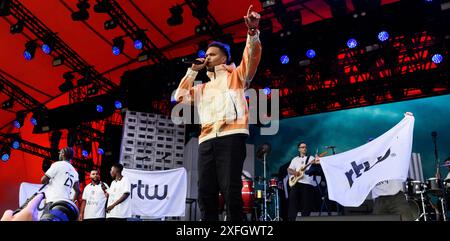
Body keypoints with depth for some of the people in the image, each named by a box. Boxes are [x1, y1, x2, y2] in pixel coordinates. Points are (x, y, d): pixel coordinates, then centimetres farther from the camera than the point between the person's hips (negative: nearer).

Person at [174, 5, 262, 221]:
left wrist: (253, 33, -18)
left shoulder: (236, 76, 17)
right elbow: (180, 96, 25)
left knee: (231, 191, -15)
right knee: (205, 193, -2)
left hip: (231, 136, -5)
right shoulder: (202, 88, 32)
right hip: (206, 141, 6)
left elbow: (251, 57, 1)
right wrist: (192, 71, 25)